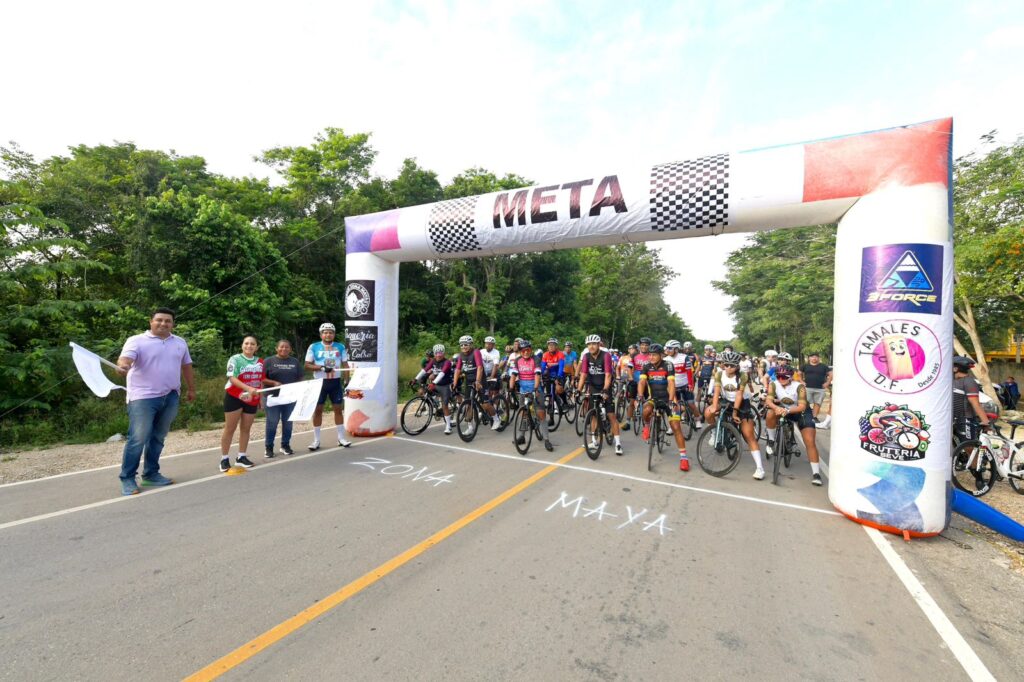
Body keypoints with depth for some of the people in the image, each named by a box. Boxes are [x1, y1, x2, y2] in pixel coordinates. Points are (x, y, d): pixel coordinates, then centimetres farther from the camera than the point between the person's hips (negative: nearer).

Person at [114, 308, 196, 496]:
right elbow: (125, 358, -21)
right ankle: (127, 478, 7)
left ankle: (151, 474, 22)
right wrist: (122, 366, -44)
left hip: (170, 397, 5)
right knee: (138, 439, -5)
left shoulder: (180, 343, 13)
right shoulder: (137, 341, -4)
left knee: (158, 438, 12)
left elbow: (186, 366, 20)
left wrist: (191, 389, 21)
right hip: (143, 397, -5)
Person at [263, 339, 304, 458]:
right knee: (272, 423, 1)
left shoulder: (295, 361, 9)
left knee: (288, 422, 9)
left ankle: (286, 445, 22)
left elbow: (300, 379, 10)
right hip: (272, 397, -2)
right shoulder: (268, 361, 1)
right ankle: (269, 447, 14)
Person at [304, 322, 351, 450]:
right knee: (318, 410, 5)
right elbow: (307, 365, -4)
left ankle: (341, 438, 14)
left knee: (338, 409, 5)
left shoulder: (340, 347, 3)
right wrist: (322, 368, -19)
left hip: (336, 382, 1)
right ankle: (316, 440, 15)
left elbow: (345, 365, 4)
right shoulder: (313, 347, -2)